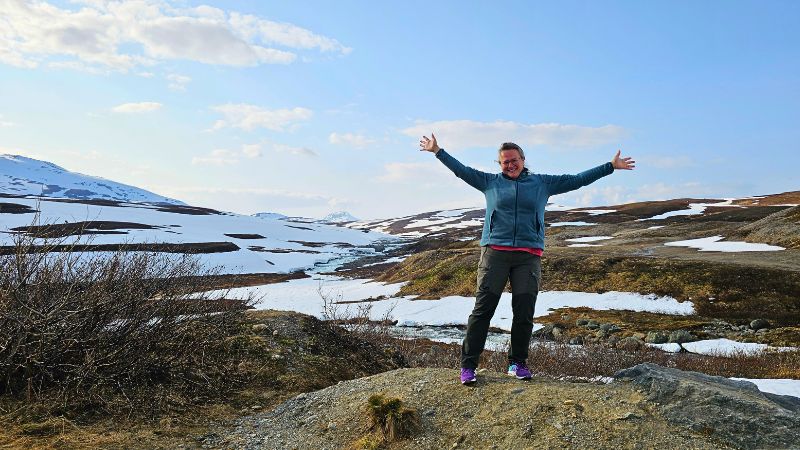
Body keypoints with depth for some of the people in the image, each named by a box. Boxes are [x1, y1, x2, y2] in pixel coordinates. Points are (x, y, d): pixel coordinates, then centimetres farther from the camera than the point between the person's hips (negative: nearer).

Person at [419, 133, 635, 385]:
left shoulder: (542, 183, 16)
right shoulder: (490, 182, 14)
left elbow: (577, 180, 18)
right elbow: (461, 170, 16)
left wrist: (610, 167, 18)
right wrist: (437, 151, 13)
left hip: (528, 256, 2)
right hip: (494, 253, -1)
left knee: (524, 312, 2)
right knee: (482, 309, -5)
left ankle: (517, 363, 18)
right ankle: (468, 365, 1)